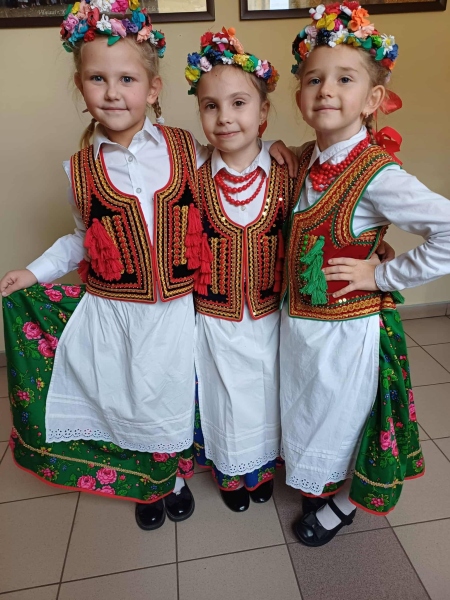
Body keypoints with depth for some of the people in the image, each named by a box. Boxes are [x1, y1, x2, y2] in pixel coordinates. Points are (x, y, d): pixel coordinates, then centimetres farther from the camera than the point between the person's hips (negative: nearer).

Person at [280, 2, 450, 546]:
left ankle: (343, 505, 47)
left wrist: (383, 275, -20)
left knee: (343, 416, 17)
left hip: (346, 328, -6)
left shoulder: (377, 175, -22)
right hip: (297, 320, 7)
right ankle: (322, 482, 56)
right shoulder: (302, 160, -1)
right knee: (307, 413, 25)